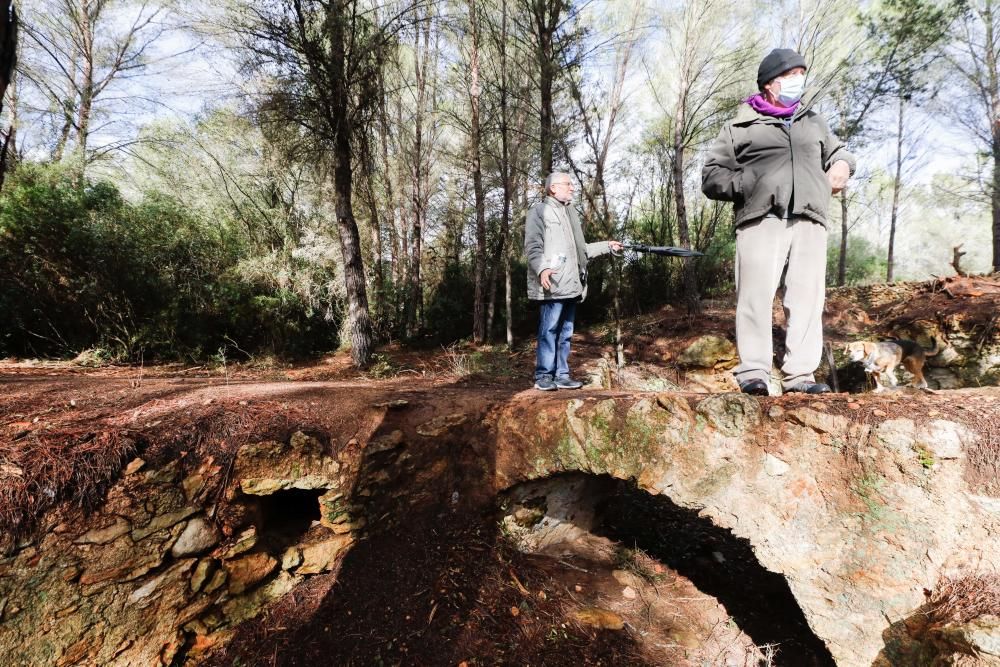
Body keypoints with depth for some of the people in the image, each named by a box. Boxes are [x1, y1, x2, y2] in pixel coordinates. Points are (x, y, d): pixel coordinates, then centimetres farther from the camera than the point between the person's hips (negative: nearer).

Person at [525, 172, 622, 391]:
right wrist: (542, 269, -26)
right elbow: (533, 247, -11)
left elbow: (580, 249, 27)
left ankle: (562, 375, 15)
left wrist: (606, 246, 22)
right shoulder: (539, 211, 0)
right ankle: (544, 376, 0)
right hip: (553, 284, -8)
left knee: (565, 332, 9)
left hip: (571, 284, 8)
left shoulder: (571, 213, 25)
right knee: (549, 330, -6)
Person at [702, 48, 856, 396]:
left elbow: (837, 150, 40)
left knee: (807, 299, -3)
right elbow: (711, 177, 9)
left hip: (808, 222, 4)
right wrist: (748, 184, -8)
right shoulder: (741, 126, 15)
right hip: (761, 221, -4)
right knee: (757, 296, -13)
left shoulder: (814, 122, 30)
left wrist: (842, 163, 15)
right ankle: (753, 371, -10)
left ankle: (800, 373, 0)